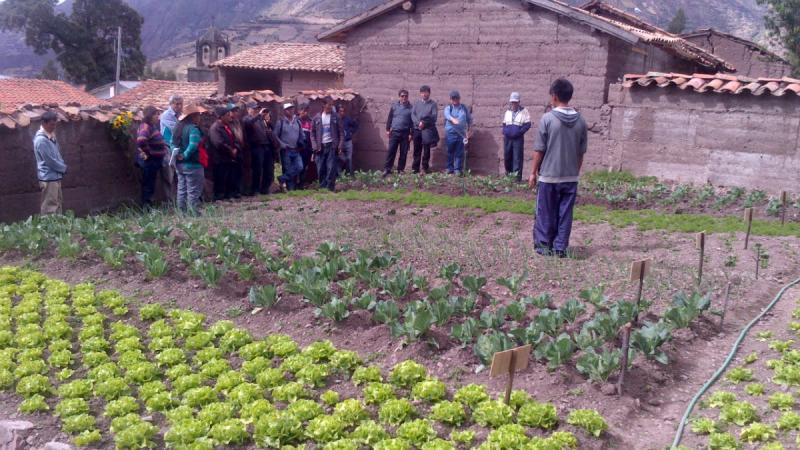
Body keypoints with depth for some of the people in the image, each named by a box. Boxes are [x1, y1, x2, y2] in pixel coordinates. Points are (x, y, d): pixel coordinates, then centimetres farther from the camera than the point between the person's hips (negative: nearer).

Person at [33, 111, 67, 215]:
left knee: (58, 204, 14)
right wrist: (64, 168, -6)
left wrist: (62, 166, 1)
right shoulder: (41, 140, -19)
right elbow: (50, 161, -19)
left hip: (55, 176, 10)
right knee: (50, 207, -6)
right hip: (48, 178, -10)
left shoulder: (51, 136, 9)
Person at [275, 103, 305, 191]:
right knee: (288, 170, -1)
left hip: (296, 151, 4)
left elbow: (301, 134, 18)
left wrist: (301, 142, -1)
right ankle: (290, 188, 7)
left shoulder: (297, 122, 10)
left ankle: (283, 179, -3)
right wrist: (283, 145, -12)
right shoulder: (280, 122, -3)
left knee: (299, 167, -11)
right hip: (286, 151, -4)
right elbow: (275, 136, -3)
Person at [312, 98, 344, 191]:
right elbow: (312, 133, 8)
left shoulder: (336, 117, 4)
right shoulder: (317, 118, 7)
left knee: (331, 168, -8)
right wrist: (315, 146, -2)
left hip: (332, 146, -2)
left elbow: (341, 132, 3)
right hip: (320, 147, 2)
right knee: (321, 169, 3)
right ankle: (322, 187, 14)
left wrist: (340, 146, -7)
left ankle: (330, 187, -3)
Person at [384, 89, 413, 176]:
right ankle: (387, 169, -3)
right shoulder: (394, 106, 6)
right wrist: (388, 129, 5)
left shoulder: (410, 107, 3)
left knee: (403, 153, 3)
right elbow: (390, 118, 10)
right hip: (394, 132, 0)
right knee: (391, 151, -4)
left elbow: (412, 121, 3)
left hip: (405, 133, 0)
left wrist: (411, 133, -2)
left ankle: (401, 169, 12)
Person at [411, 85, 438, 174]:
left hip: (428, 130, -3)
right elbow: (412, 114, 3)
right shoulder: (417, 103, 12)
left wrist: (424, 123, -13)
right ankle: (415, 168, 9)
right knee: (417, 150, 5)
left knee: (426, 150, 0)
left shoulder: (433, 104, 3)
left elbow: (434, 117, -5)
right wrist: (418, 123, -14)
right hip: (417, 129, 3)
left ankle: (425, 168, 4)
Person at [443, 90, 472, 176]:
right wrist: (453, 119, -39)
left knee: (459, 153, 0)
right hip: (450, 133, -1)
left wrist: (470, 130, 8)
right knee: (450, 152, 4)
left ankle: (458, 169, 4)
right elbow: (447, 115, -18)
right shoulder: (448, 108, 5)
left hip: (461, 133, 1)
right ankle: (450, 169, 13)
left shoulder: (464, 108, 11)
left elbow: (469, 119, 16)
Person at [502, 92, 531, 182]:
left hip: (518, 139, -5)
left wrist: (519, 132, -15)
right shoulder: (508, 112, 14)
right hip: (507, 138, 5)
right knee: (507, 157, 9)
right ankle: (508, 174, 25)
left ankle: (517, 177, -6)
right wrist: (504, 132, 4)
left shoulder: (524, 112, -2)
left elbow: (527, 124, -5)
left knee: (517, 158, -7)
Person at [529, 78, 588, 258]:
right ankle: (560, 247, 11)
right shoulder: (580, 121, 2)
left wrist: (533, 172, 2)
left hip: (549, 176, -3)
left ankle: (544, 246, 14)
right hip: (571, 177, 3)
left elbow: (539, 150, -7)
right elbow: (581, 152, 7)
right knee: (565, 214, 8)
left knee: (546, 213, 7)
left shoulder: (547, 119, -10)